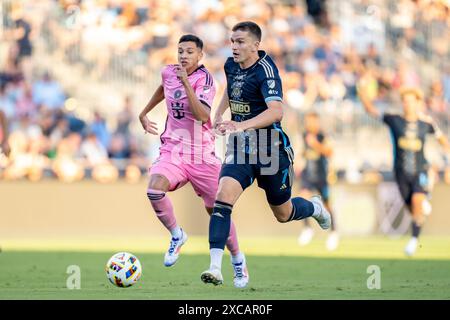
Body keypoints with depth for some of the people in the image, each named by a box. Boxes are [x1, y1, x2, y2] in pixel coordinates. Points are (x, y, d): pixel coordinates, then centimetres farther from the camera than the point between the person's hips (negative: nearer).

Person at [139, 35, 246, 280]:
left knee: (216, 210, 4)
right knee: (154, 190, -26)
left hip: (201, 155, -3)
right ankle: (176, 235, -1)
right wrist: (144, 113, 33)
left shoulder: (204, 79, -13)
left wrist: (186, 82, -32)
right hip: (172, 151, 3)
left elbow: (202, 116, -29)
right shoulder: (168, 73, 4)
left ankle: (237, 258, 29)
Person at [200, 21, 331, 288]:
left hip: (270, 149, -5)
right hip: (240, 148, 5)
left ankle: (315, 208, 49)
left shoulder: (266, 71, -20)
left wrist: (242, 125, -47)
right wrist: (219, 114, 23)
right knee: (223, 196, -21)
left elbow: (276, 111, -35)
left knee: (283, 214, 12)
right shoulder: (231, 65, 3)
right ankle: (216, 267, -27)